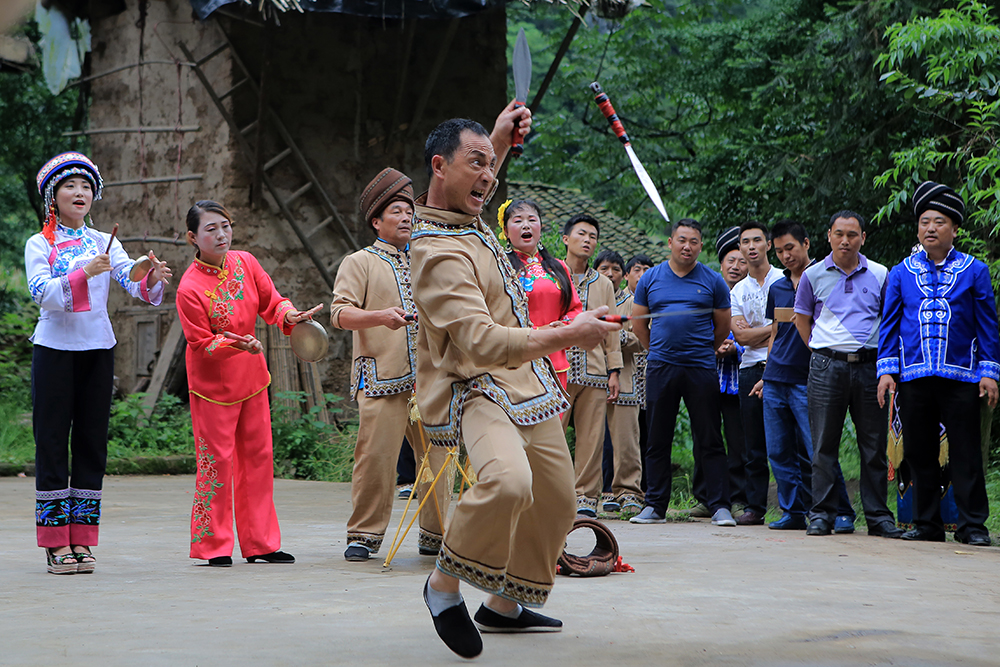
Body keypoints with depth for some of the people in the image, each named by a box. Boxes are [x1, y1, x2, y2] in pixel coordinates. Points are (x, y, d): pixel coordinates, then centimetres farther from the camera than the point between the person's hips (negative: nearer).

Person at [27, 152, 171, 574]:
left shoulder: (105, 243, 9)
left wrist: (153, 280, -27)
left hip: (97, 349, 3)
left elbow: (134, 283, -5)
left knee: (92, 441, 3)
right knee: (53, 441, -2)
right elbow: (42, 293, -15)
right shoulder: (39, 245, 1)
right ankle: (55, 543, 1)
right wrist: (84, 273, -26)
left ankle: (81, 542, 8)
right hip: (55, 347, -3)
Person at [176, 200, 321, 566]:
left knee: (258, 456, 9)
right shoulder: (190, 288, -20)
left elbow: (271, 302, 5)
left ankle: (260, 543, 17)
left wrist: (289, 316, -16)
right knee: (216, 460, -5)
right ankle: (213, 546, 6)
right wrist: (235, 344, -32)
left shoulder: (245, 263, -3)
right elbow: (201, 343, -17)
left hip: (251, 377, 6)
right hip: (212, 384, -6)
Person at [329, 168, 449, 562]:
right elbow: (340, 312, -6)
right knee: (375, 457, -10)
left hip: (428, 378, 5)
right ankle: (364, 535, 0)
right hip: (381, 380, -5)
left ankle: (435, 534, 10)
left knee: (436, 456, 1)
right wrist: (380, 317, -22)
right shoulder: (359, 263, 8)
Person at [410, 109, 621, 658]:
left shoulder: (466, 218, 7)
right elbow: (482, 341, -32)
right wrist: (565, 336, -32)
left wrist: (501, 141, 19)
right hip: (476, 392, -10)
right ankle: (444, 585, -14)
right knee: (507, 482, -36)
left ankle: (504, 605, 33)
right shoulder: (438, 252, -23)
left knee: (555, 503, 15)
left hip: (528, 386, 10)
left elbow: (478, 185, 36)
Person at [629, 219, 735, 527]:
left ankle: (720, 507, 0)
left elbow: (722, 327, 11)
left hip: (701, 370, -2)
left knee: (709, 442, -2)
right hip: (660, 370, 2)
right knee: (658, 440, 5)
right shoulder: (651, 278, 8)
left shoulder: (712, 281, 4)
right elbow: (638, 323, 16)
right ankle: (655, 506, 12)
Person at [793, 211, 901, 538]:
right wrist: (822, 354, 9)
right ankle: (821, 513, 6)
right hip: (827, 366, -1)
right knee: (824, 445, 0)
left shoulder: (880, 275, 8)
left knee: (874, 444, 2)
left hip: (869, 365, 1)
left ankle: (878, 515, 8)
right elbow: (802, 318, 16)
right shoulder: (813, 275, 6)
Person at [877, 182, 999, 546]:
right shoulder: (900, 273, 11)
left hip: (961, 379, -2)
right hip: (913, 377, 2)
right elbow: (889, 325, 11)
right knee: (919, 454, 6)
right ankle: (926, 523, 14)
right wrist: (886, 370, 2)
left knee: (966, 454, -2)